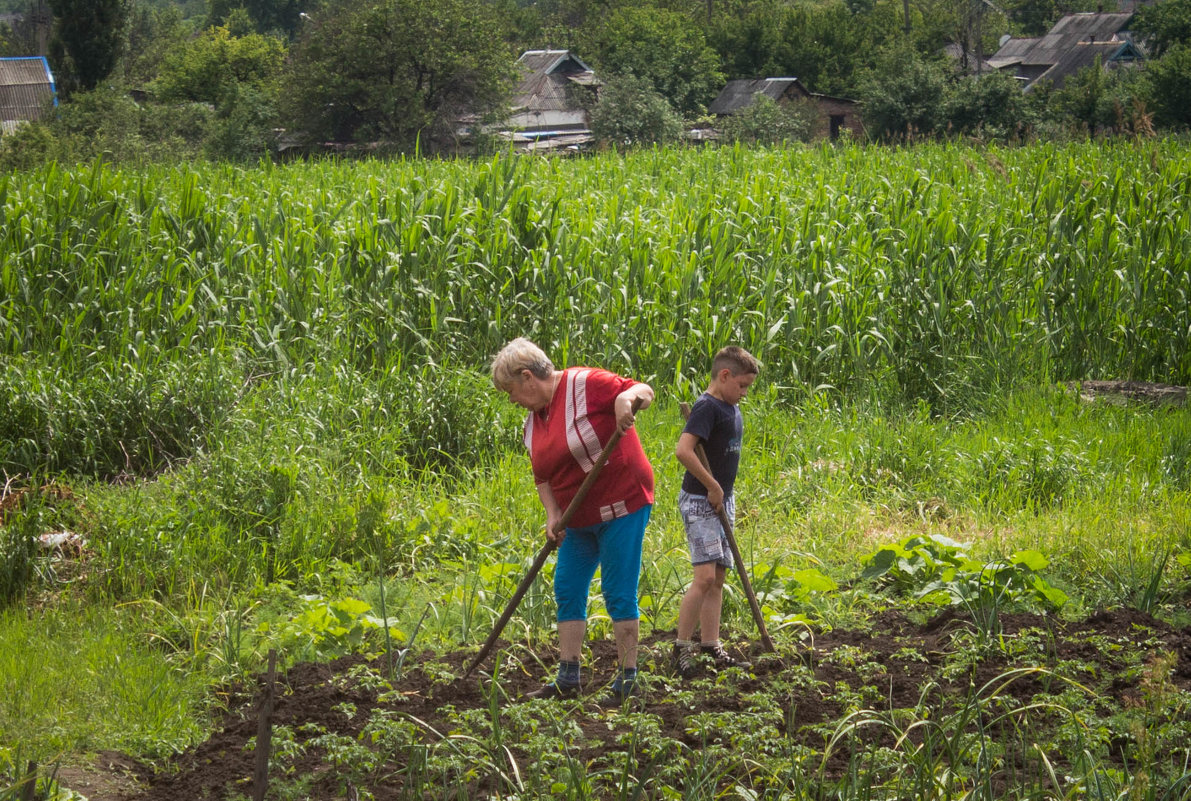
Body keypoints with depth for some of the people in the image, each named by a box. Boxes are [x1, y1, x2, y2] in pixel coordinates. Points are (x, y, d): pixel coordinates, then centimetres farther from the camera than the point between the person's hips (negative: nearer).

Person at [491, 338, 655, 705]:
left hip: (621, 506, -8)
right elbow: (543, 478, 13)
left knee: (618, 592, -6)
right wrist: (553, 517, -2)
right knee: (568, 590, 8)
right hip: (579, 519, 9)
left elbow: (644, 392, -16)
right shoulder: (533, 424, 9)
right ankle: (567, 679, 14)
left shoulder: (585, 385, -14)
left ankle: (628, 679, 2)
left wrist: (626, 397, -38)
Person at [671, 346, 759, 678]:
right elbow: (683, 450, -28)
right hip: (700, 501, -10)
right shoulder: (707, 407, -16)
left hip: (722, 501, 10)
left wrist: (725, 495, 15)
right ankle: (680, 648, -9)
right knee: (705, 575, -15)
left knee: (717, 577, 10)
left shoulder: (731, 409, 13)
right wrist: (713, 487, -21)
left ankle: (711, 648, 14)